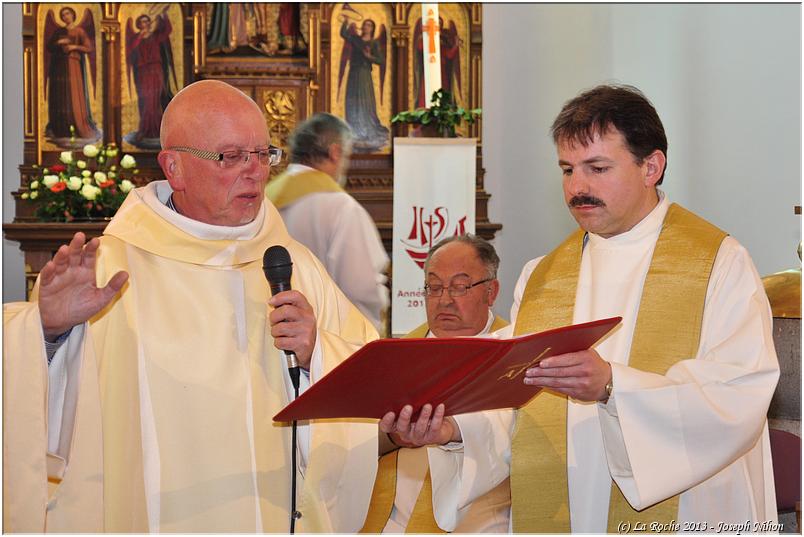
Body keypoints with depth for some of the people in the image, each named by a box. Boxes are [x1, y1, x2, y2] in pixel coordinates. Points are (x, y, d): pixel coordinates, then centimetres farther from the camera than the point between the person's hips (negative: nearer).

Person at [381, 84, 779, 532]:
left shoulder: (721, 264, 1)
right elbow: (515, 416, 9)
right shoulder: (541, 277, 14)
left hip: (677, 519, -3)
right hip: (551, 520, 3)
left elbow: (740, 399, -12)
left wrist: (612, 386, -22)